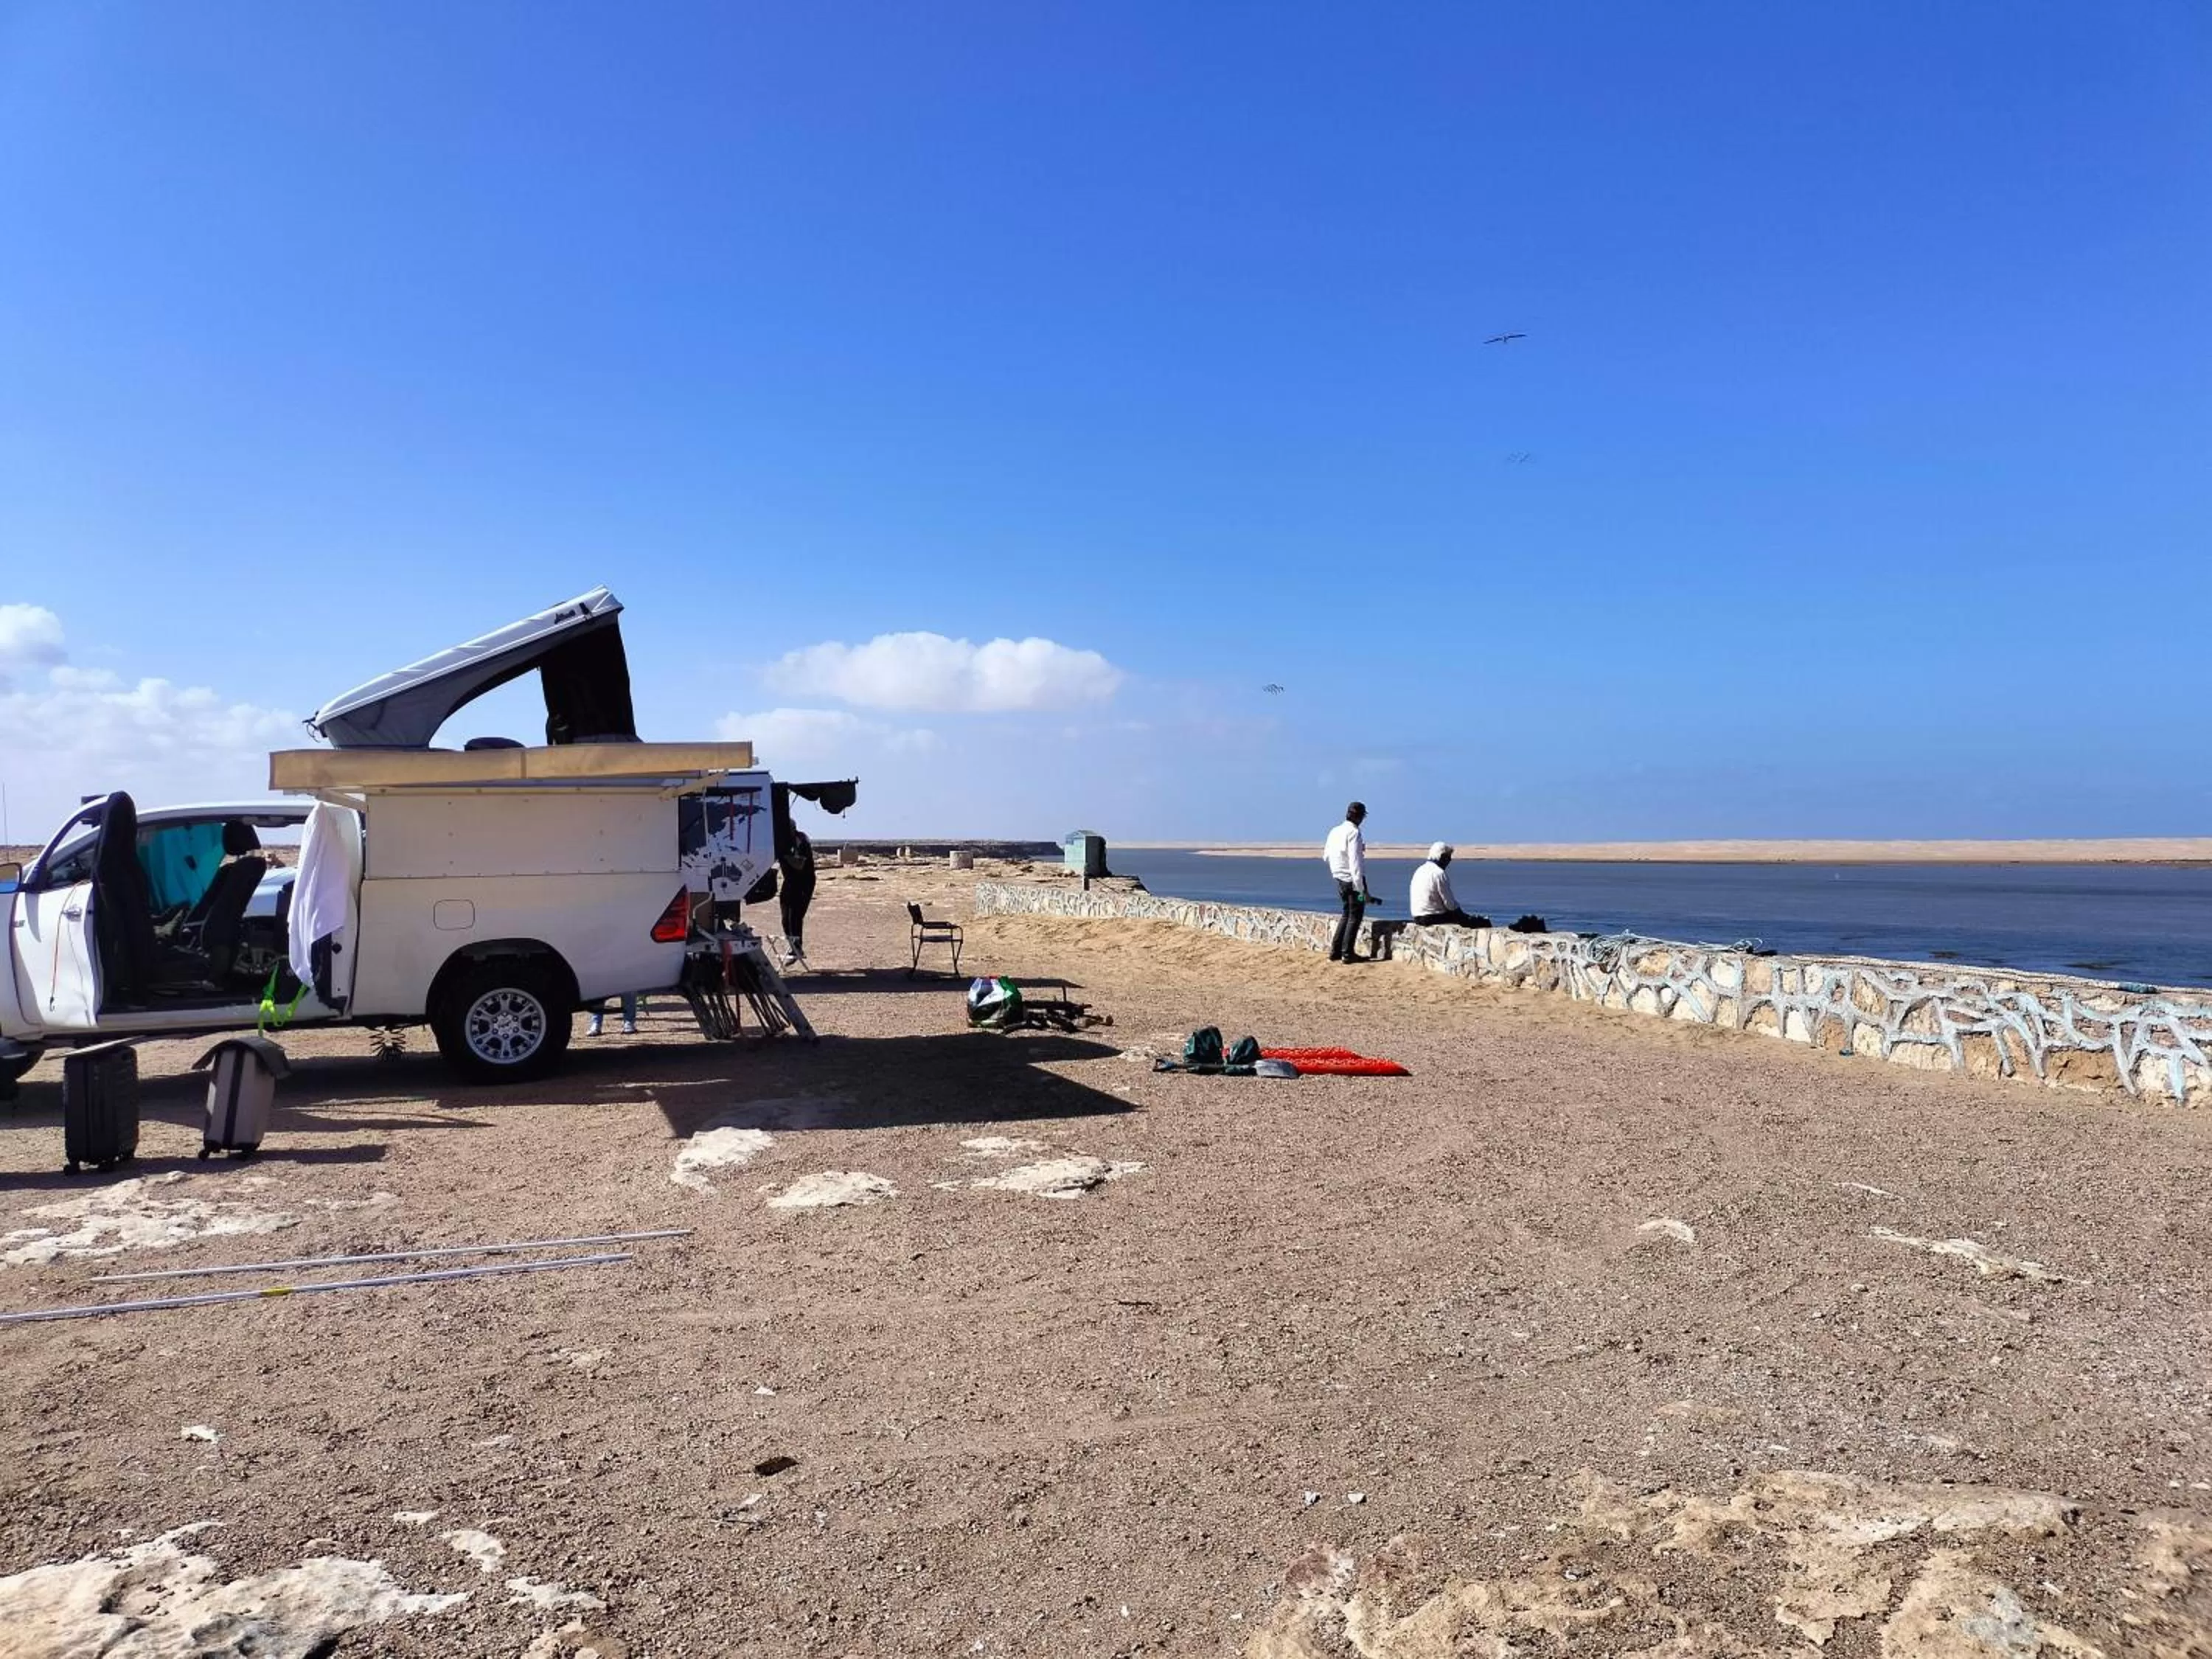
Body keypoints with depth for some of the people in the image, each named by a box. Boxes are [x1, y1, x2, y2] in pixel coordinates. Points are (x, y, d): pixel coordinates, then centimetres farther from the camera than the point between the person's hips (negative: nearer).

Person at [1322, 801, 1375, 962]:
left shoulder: (1334, 832, 6)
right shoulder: (1354, 833, -17)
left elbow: (1326, 857, 14)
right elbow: (1355, 862, -22)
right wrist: (1361, 889, -21)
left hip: (1340, 880, 8)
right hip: (1354, 880, -7)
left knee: (1347, 914, 19)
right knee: (1355, 916, 3)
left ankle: (1335, 951, 18)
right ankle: (1347, 953, 4)